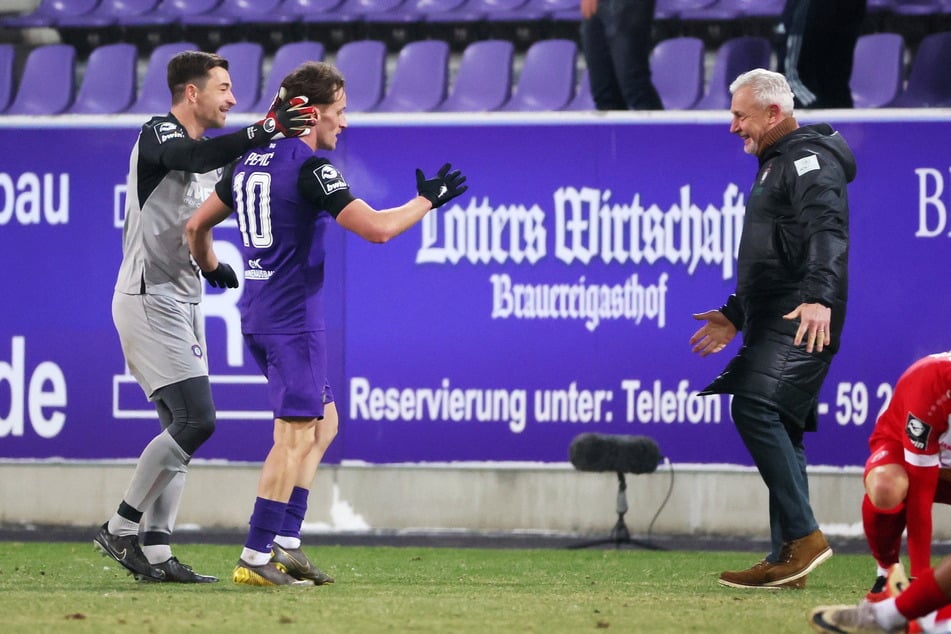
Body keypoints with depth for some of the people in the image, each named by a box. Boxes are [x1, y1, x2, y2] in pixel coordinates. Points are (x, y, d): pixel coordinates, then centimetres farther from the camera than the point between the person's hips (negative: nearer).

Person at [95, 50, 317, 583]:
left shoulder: (210, 159, 18)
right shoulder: (158, 134, -10)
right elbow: (194, 157, -32)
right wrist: (261, 133, -44)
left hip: (182, 303, 10)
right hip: (148, 297, -10)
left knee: (183, 427, 6)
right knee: (196, 419, -16)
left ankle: (155, 554, 6)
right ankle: (121, 529, -10)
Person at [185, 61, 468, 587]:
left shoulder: (249, 161, 13)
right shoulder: (310, 166, -14)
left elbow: (197, 226, 20)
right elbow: (376, 228, -19)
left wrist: (210, 269, 39)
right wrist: (427, 200, -4)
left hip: (257, 316, 9)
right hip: (293, 320, -9)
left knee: (323, 423, 17)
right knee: (295, 435, -7)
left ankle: (285, 542, 11)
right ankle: (255, 558, -10)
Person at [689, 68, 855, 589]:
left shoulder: (810, 160, -8)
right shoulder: (776, 165, 25)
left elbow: (827, 232, -25)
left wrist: (819, 297, -39)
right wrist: (735, 315, 37)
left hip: (802, 325, -11)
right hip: (774, 325, 11)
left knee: (755, 407, -22)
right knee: (779, 428, 8)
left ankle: (803, 535, -23)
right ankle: (787, 560, 7)